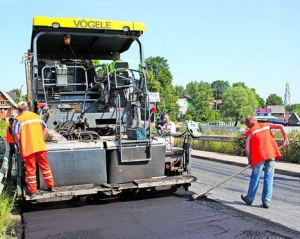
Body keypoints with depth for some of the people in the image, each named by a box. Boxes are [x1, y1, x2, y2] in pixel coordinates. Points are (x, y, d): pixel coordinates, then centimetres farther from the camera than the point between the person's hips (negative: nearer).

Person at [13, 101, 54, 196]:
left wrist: (19, 143, 7)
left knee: (31, 169, 6)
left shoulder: (19, 119, -5)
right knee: (45, 165, 14)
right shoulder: (37, 116, 10)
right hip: (40, 146, 4)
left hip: (28, 148, -3)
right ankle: (50, 186, 17)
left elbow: (17, 135, -11)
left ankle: (32, 190, 14)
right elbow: (45, 129, 12)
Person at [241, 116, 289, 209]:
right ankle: (266, 201, 10)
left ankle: (249, 198, 25)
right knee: (269, 178, 8)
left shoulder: (250, 132, 6)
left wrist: (249, 160, 10)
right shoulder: (266, 125, 14)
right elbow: (281, 127, 2)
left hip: (259, 156, -2)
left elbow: (247, 148, -1)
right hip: (271, 154, 2)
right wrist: (285, 139, 10)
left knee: (255, 178, 10)